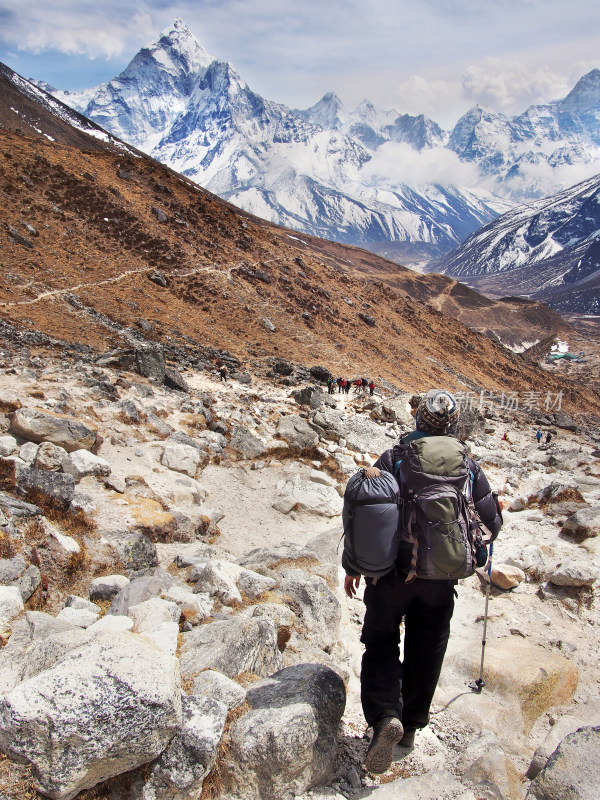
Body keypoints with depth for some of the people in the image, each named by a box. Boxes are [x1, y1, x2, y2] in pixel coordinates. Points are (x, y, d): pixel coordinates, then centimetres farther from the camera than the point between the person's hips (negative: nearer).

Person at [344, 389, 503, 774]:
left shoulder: (392, 460, -7)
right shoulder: (468, 468, -2)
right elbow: (490, 524, 5)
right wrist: (497, 507, 29)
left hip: (391, 571, -2)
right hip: (440, 578, 2)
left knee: (381, 641, 14)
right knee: (426, 649, 18)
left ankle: (385, 716, -6)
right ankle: (411, 726, 31)